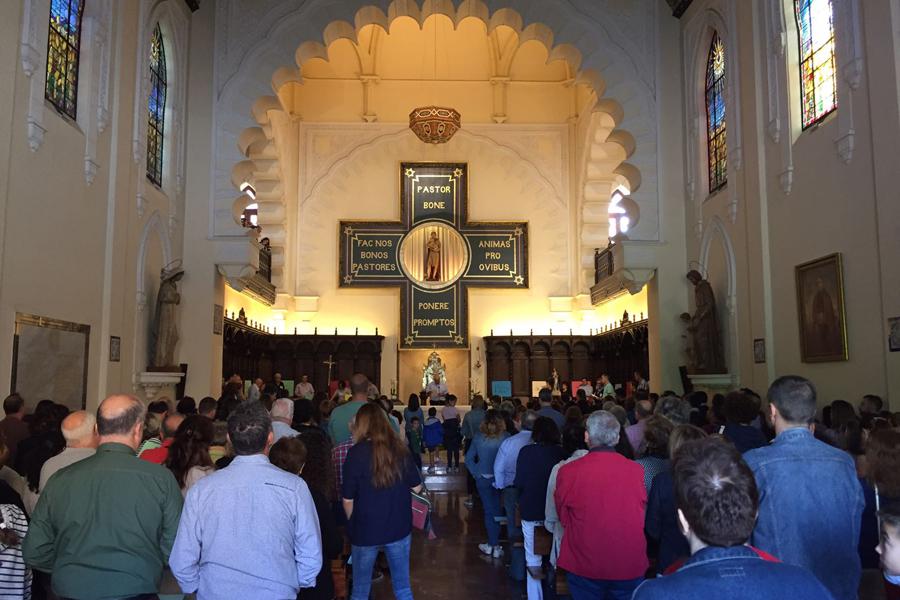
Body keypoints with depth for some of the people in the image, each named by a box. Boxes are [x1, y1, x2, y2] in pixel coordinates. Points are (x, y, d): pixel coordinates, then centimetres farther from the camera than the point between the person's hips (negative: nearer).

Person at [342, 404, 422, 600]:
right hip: (399, 527, 3)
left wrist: (353, 523, 6)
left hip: (365, 531, -2)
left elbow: (347, 499, -11)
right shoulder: (399, 449, -5)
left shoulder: (356, 452, -14)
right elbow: (417, 487, 2)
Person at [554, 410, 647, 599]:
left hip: (584, 565, -1)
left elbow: (563, 518, 1)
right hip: (630, 565, 1)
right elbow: (644, 517, 6)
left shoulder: (568, 472, -15)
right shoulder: (637, 470, -11)